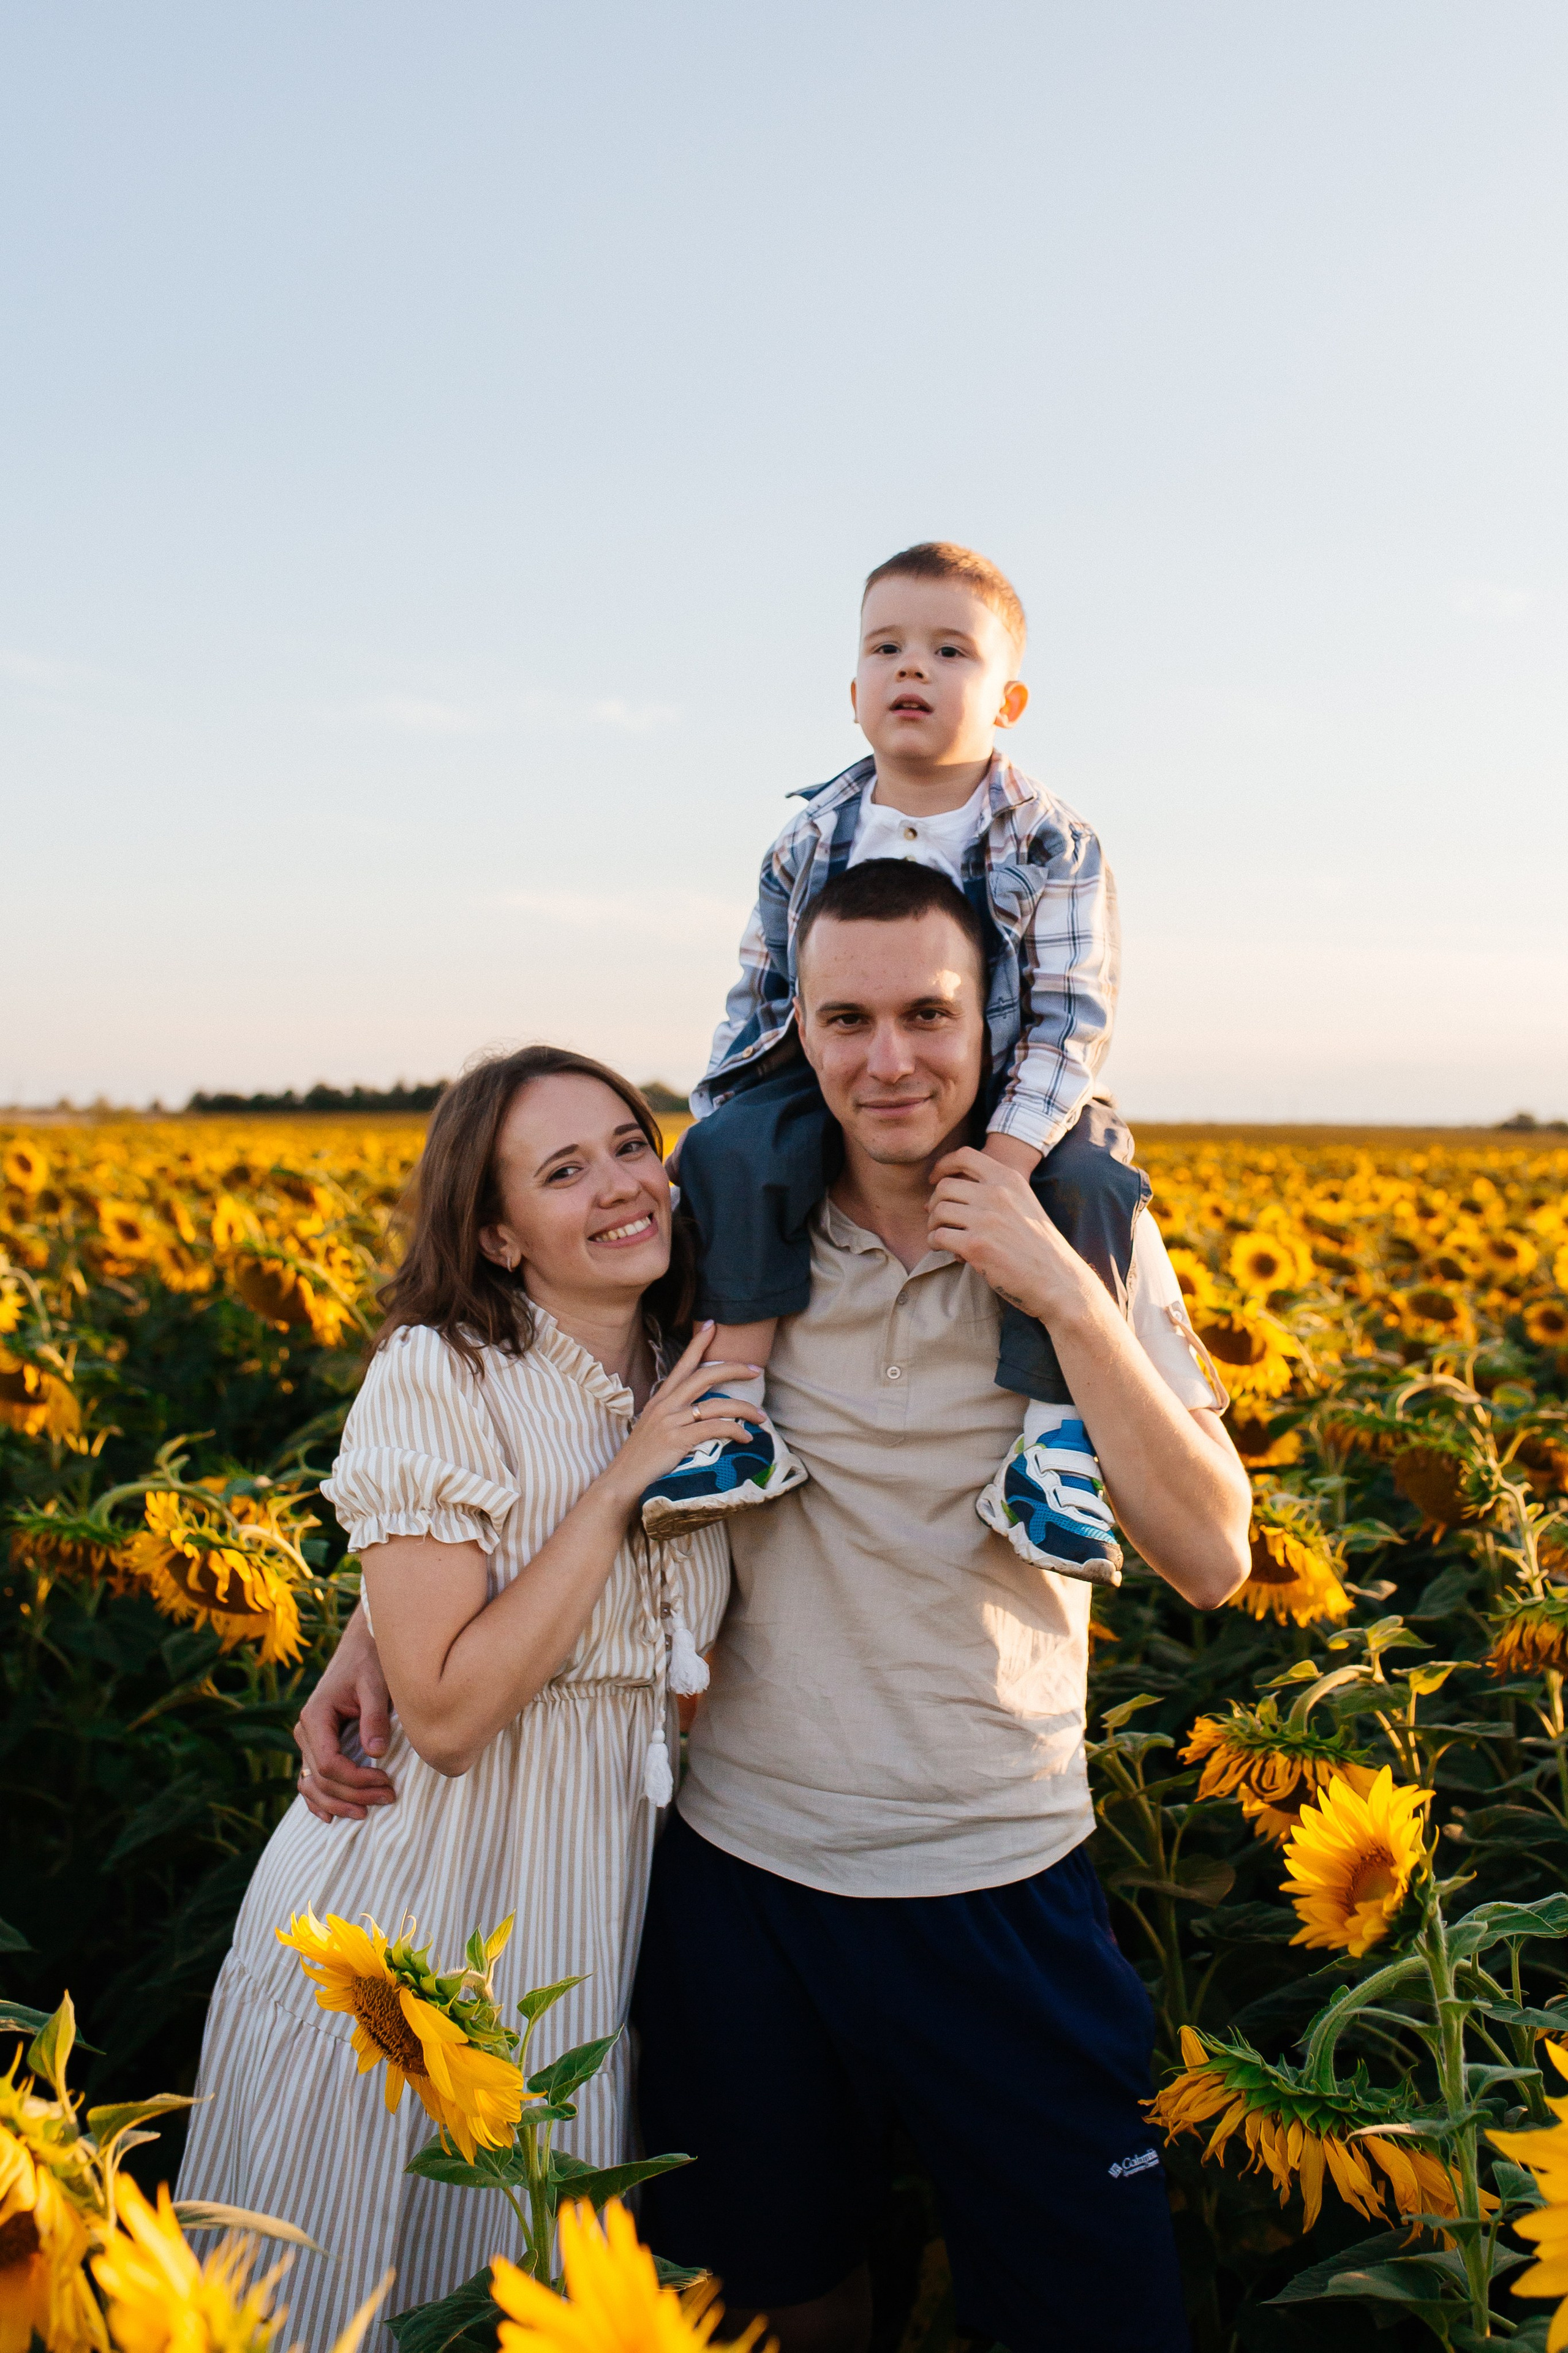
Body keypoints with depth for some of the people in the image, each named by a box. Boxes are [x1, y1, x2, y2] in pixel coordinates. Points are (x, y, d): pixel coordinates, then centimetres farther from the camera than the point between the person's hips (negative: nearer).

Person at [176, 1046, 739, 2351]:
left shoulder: (692, 1385, 3)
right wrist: (619, 1482, -22)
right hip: (419, 1888, -5)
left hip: (600, 1889, 5)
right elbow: (447, 1713, -22)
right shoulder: (438, 1380, -16)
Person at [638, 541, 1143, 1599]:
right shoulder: (809, 845, 2)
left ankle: (1053, 1441, -24)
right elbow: (757, 998, 12)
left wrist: (1004, 1160, -26)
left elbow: (1073, 1019, -13)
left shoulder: (1054, 848, -7)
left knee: (1088, 1184, -32)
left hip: (1007, 1109, -2)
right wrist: (716, 1115, -1)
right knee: (731, 1153, -26)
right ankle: (739, 1413, -24)